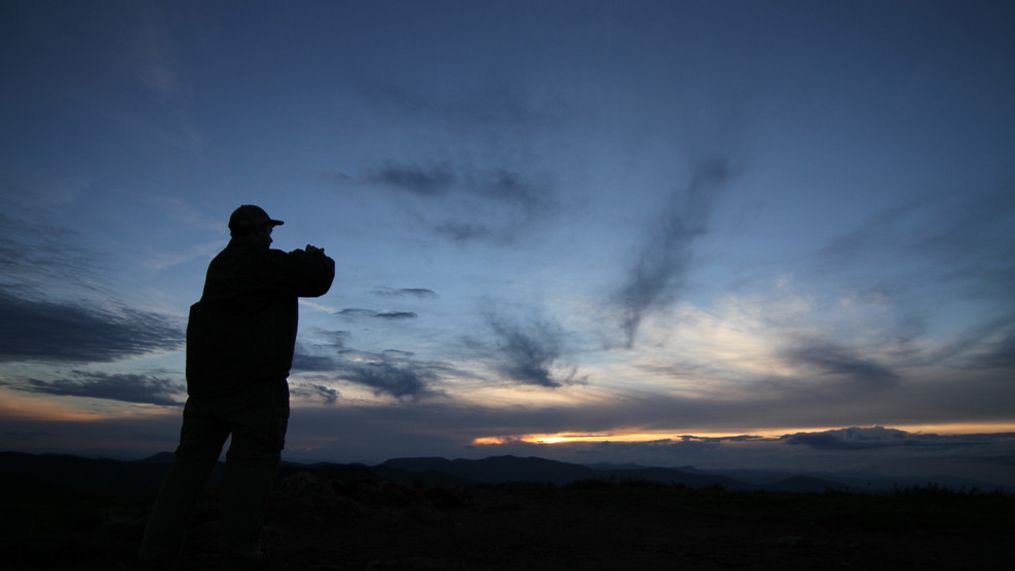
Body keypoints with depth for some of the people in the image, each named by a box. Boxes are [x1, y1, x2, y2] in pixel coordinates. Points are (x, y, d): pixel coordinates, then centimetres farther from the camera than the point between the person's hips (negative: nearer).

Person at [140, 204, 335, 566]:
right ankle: (239, 546, -5)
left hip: (206, 377, 8)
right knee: (254, 456, -3)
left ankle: (158, 547, 11)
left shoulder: (220, 265, 19)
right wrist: (316, 258, 16)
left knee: (193, 456, 11)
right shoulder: (267, 263, -5)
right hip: (255, 378, -7)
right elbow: (317, 281, -4)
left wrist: (299, 261, 33)